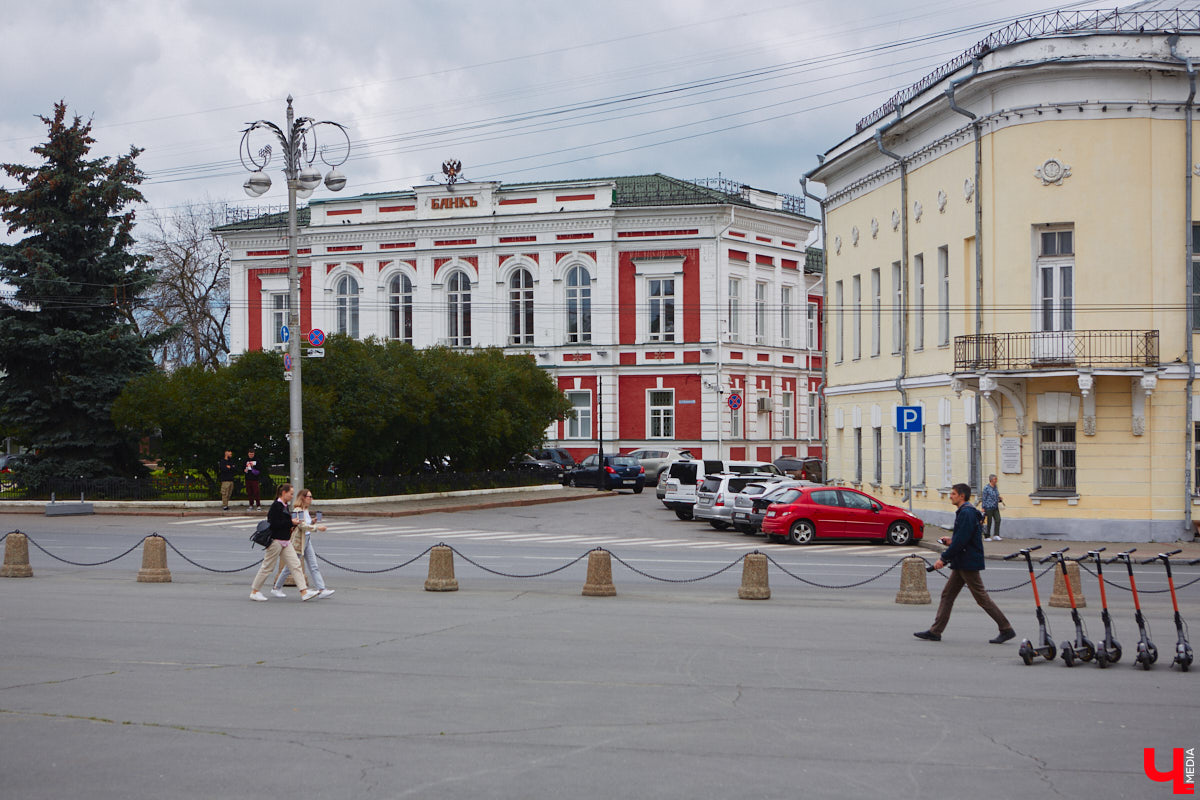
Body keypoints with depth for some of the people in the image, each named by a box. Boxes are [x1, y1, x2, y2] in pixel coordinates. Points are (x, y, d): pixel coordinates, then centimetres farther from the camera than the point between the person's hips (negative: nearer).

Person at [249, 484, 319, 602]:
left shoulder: (285, 506, 13)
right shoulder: (276, 506, -15)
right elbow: (273, 524, -23)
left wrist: (293, 523, 6)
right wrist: (291, 522, -17)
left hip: (285, 542, 9)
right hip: (276, 541, -9)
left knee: (295, 565, 0)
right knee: (268, 567, 1)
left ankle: (304, 592, -5)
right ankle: (254, 592, 14)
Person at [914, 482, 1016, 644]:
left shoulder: (966, 513, -18)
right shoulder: (964, 512, 15)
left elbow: (961, 541, -23)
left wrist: (943, 558, -18)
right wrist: (952, 540, 10)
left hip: (968, 563, -11)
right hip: (962, 563, 11)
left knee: (981, 597, -5)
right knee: (947, 595, 9)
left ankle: (1006, 629, 1)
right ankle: (935, 632, 10)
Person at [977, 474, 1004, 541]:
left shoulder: (995, 487, 12)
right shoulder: (986, 488, -8)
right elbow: (984, 498, -8)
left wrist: (1000, 499, 5)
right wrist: (983, 507, -11)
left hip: (995, 508, 6)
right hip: (989, 507, -6)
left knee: (998, 520, -7)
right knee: (989, 522, -2)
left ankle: (996, 535, -3)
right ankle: (987, 536, 8)